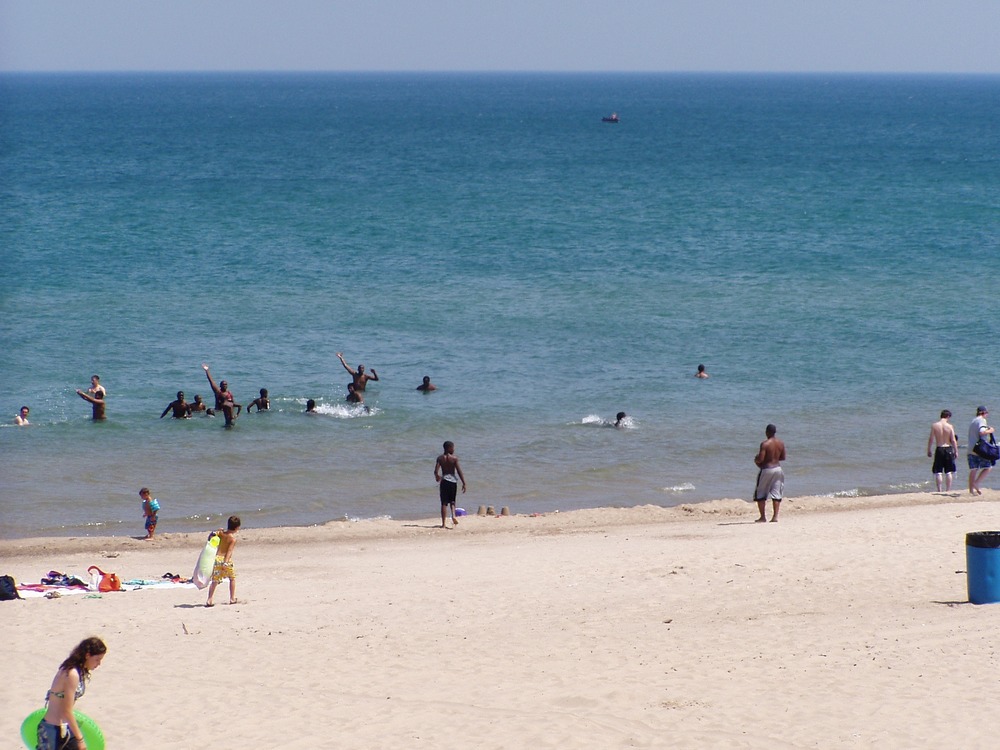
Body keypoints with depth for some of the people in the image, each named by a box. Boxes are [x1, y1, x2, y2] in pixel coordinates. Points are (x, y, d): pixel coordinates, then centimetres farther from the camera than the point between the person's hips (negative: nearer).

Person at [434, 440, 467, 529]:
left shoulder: (440, 458, 0)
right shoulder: (454, 458, -5)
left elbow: (436, 471, -5)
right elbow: (459, 471, -8)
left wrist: (437, 477, 18)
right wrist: (464, 483, -2)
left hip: (444, 481, 1)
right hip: (453, 481, -1)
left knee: (444, 503, 3)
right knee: (452, 501, 17)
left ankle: (443, 524, 0)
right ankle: (453, 516, -10)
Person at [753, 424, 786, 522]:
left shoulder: (765, 444, -17)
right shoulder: (780, 443, 2)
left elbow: (760, 459, -20)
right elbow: (783, 458, 11)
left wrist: (756, 460, 2)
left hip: (767, 469, -5)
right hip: (777, 468, 5)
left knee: (761, 494, 7)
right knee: (776, 493, 9)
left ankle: (762, 517, 5)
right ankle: (775, 516, 5)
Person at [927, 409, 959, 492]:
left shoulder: (934, 426, -4)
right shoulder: (949, 426, -8)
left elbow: (931, 439, -2)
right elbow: (953, 440, -7)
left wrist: (928, 450, 9)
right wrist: (956, 451, 3)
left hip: (939, 449, 1)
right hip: (948, 449, -1)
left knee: (938, 472, 4)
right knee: (949, 472, 8)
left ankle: (939, 490, 1)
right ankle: (948, 490, 9)